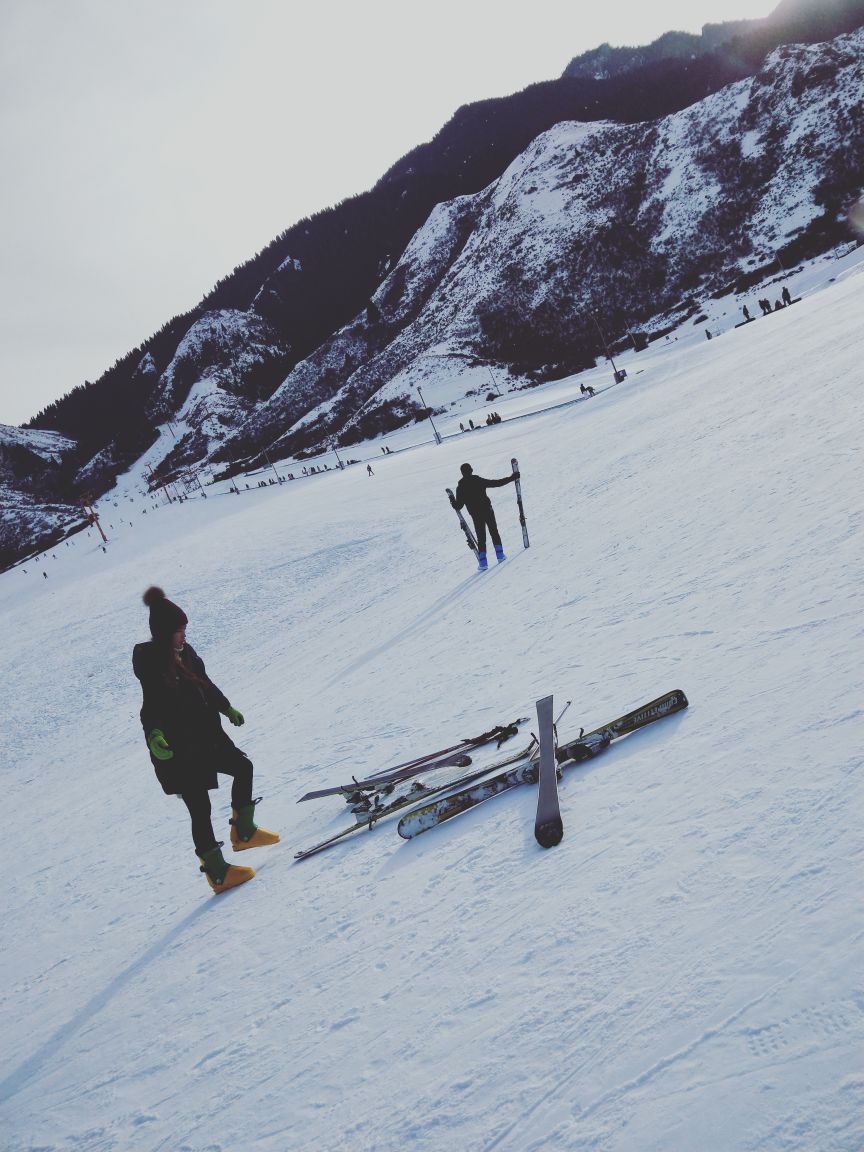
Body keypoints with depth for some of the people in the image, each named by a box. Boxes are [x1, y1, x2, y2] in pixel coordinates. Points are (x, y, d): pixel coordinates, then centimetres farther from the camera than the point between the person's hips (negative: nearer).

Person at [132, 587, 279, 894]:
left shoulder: (185, 652, 4)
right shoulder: (150, 662, -18)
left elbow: (206, 685, 17)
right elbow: (152, 706, -26)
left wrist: (227, 708, 27)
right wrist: (154, 735, -42)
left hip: (205, 735, 8)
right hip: (177, 749, -8)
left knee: (243, 767, 16)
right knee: (200, 809, -1)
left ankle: (243, 832, 31)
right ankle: (217, 873, 11)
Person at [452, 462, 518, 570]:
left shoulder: (460, 487, -5)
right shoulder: (479, 481, -7)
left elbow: (459, 505, -7)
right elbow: (496, 483, -8)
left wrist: (454, 504, 15)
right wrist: (511, 478, -1)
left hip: (476, 515, 0)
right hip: (488, 511, 0)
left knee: (481, 538, 8)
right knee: (494, 532, 16)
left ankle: (483, 561, 0)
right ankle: (500, 555, 13)